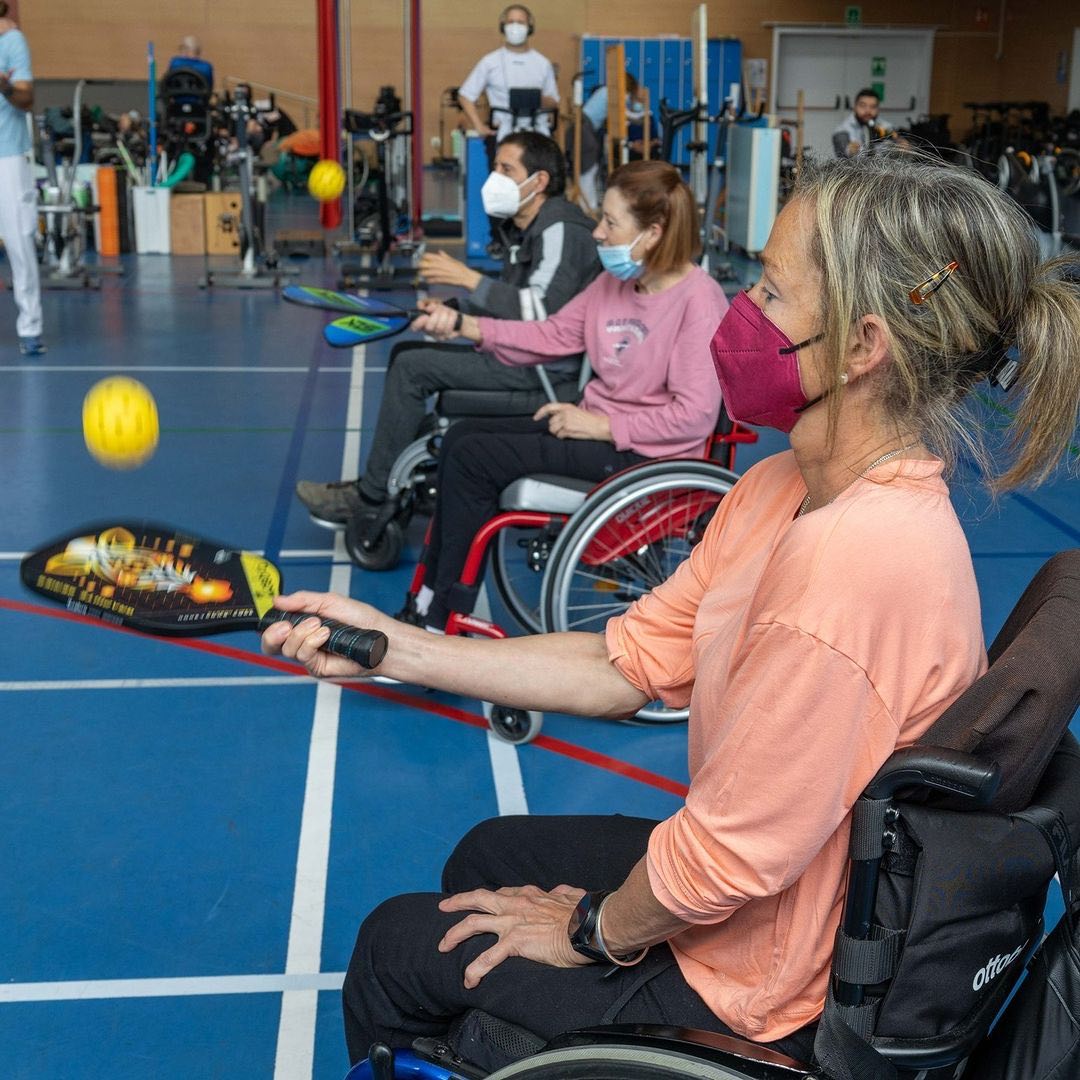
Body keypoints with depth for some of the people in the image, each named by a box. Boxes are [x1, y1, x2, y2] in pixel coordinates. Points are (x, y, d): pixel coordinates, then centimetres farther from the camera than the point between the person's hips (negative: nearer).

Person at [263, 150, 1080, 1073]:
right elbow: (628, 664, 0)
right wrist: (397, 646, -4)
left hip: (758, 1001, -8)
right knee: (484, 857, 27)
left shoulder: (853, 562, -36)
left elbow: (726, 860, -29)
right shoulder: (781, 490, -4)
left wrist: (589, 933, -9)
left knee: (396, 945, 8)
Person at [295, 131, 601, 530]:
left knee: (413, 367, -15)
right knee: (406, 352, 12)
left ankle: (371, 497, -4)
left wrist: (468, 278, -23)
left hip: (548, 369, -11)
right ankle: (391, 485, 12)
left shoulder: (561, 230, -16)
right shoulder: (522, 229, 15)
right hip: (518, 355, 11)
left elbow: (542, 311, -26)